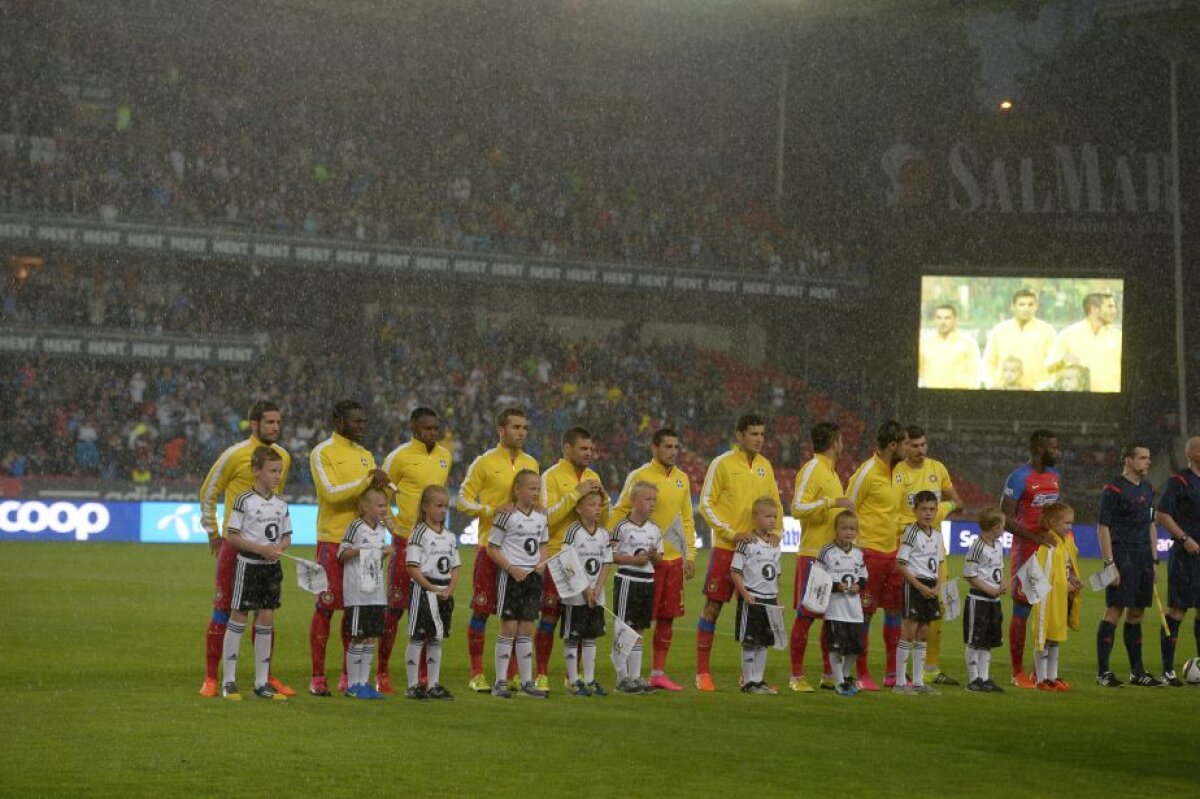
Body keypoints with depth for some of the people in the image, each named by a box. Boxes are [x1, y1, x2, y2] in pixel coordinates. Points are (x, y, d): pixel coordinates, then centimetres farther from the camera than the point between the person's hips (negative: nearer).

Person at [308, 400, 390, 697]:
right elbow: (331, 492, -17)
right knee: (325, 608, -4)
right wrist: (368, 480, -19)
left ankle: (349, 677, 15)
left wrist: (380, 487, -5)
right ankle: (317, 678, 0)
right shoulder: (322, 453, -5)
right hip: (332, 539, -6)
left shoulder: (365, 455, 16)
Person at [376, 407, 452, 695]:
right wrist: (391, 523, -7)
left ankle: (424, 674, 15)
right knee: (395, 607, -3)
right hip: (406, 541, -6)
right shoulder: (400, 456, -8)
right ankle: (382, 673, 4)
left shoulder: (445, 456, 10)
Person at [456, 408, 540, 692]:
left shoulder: (531, 464, 13)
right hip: (491, 545, -5)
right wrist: (492, 511, -17)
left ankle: (513, 672, 15)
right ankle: (476, 674, 5)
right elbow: (463, 499, -5)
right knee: (481, 610, -2)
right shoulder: (484, 463, -3)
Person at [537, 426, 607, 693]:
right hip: (557, 555, -5)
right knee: (550, 615, -4)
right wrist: (576, 494, -19)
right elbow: (548, 515, -15)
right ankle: (542, 675, 1)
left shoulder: (592, 477, 13)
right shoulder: (552, 476, -5)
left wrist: (602, 498, -4)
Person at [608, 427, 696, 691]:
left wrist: (690, 554, 14)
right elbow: (618, 513, -6)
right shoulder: (639, 476, -7)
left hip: (674, 559, 6)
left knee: (667, 618, 8)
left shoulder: (682, 478, 12)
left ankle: (658, 673, 15)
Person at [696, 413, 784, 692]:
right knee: (713, 606, -3)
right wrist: (731, 533, -13)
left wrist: (775, 533, 3)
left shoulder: (765, 466, 10)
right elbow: (705, 504, -6)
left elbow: (775, 504, 17)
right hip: (726, 547, -5)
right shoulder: (722, 463, -5)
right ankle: (702, 672, 2)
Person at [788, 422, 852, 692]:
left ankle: (829, 674, 17)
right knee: (806, 616, -5)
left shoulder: (831, 472, 18)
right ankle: (797, 676, 0)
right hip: (813, 555, -9)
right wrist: (831, 502, -24)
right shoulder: (811, 470, -9)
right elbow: (797, 508, -19)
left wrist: (847, 516, 14)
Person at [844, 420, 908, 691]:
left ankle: (893, 673, 19)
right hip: (870, 552, -8)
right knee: (865, 613, -2)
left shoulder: (893, 473, 12)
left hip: (892, 551, 8)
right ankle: (862, 675, 4)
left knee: (895, 610, 11)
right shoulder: (868, 472, -13)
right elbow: (848, 510, -11)